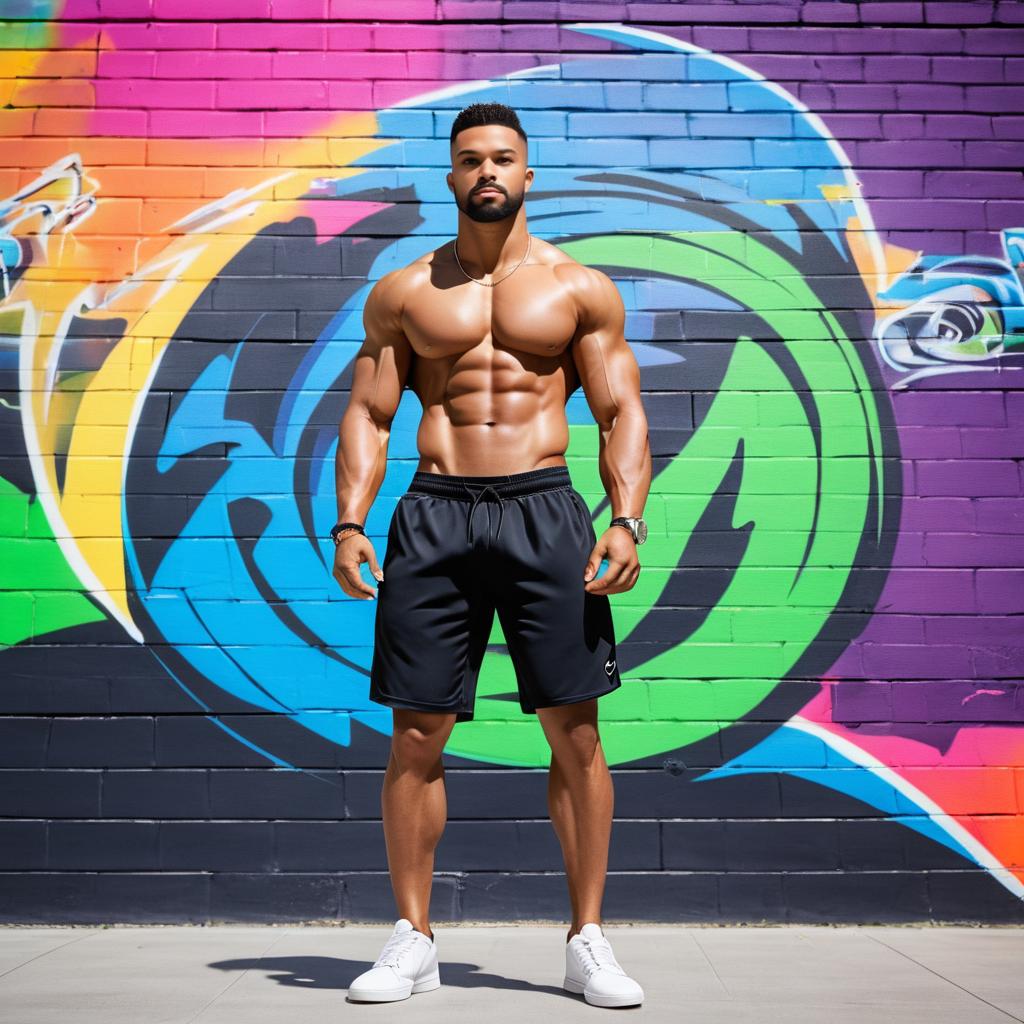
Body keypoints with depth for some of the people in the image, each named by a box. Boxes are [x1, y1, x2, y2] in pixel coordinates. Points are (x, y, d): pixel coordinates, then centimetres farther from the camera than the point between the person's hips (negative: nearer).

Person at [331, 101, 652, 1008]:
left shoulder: (581, 288, 10)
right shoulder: (403, 292, 13)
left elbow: (622, 413, 6)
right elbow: (368, 414, 10)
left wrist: (627, 521, -9)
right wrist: (350, 523, -3)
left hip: (544, 510, -1)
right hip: (434, 515, 1)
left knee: (575, 731, -3)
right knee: (416, 735, 1)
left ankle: (588, 941, 10)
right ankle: (413, 940, 15)